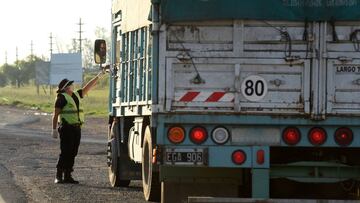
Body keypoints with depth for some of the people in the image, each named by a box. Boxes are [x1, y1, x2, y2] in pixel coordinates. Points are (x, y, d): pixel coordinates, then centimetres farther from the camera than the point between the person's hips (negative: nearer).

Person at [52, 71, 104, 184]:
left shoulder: (76, 95, 16)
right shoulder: (62, 98, -7)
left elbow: (88, 87, 23)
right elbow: (56, 115, -9)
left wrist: (98, 76, 20)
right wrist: (54, 130, -12)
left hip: (77, 128, 8)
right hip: (66, 128, -8)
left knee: (72, 153, 7)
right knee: (65, 152, -9)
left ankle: (67, 176, 11)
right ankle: (58, 176, -6)